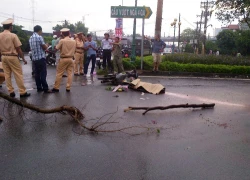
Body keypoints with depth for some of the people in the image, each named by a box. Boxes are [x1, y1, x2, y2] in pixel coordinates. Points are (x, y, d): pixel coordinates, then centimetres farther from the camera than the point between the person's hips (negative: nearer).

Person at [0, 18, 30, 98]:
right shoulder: (13, 35, -11)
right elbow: (18, 49, -11)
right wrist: (23, 58, -4)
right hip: (12, 57, -6)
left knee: (7, 75, 10)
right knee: (18, 75, -1)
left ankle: (11, 92, 14)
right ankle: (22, 92, 1)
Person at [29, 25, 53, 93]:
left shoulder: (30, 38, 12)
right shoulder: (39, 37, -12)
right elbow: (45, 47, -10)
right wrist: (46, 45, 13)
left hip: (34, 58, 8)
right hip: (41, 58, -8)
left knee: (37, 73, 9)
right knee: (43, 74, -6)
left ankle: (39, 88, 13)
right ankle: (45, 89, -5)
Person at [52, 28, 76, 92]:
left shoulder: (62, 41, -11)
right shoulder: (74, 41, 2)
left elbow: (56, 48, -7)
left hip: (63, 59, -3)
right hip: (70, 59, 4)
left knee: (59, 73, 4)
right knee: (70, 74, 7)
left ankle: (56, 87, 9)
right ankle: (68, 88, 8)